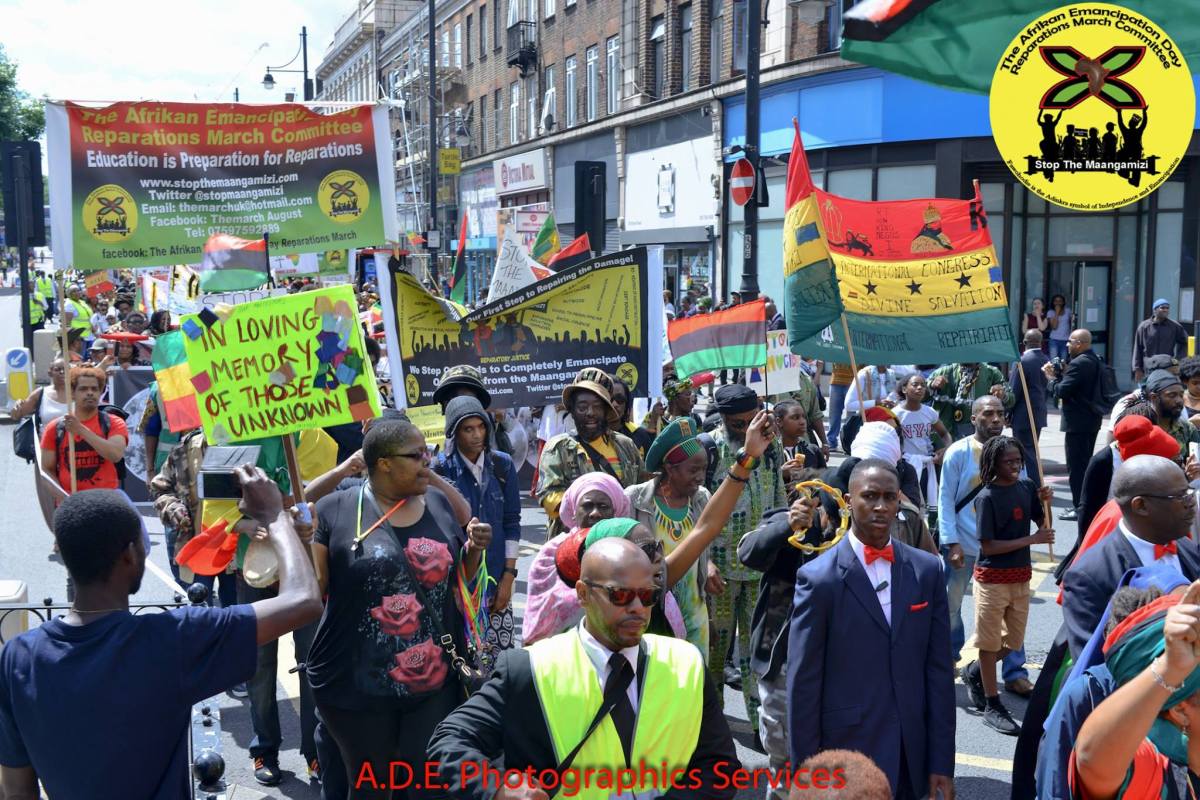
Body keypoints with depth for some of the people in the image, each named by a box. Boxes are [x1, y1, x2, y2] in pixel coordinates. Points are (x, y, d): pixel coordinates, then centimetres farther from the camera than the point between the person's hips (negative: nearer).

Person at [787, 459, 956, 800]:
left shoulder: (926, 570, 2)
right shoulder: (818, 578, -11)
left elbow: (939, 670, 3)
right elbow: (803, 685, -8)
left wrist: (942, 762, 1)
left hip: (912, 757, 4)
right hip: (845, 757, -4)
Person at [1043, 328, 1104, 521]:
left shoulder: (1078, 363, -20)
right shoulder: (1093, 361, 12)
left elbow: (1061, 391, -21)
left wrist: (1051, 377, -5)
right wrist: (1059, 375, 6)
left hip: (1078, 422, -10)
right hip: (1091, 419, 10)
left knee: (1076, 466, -5)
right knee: (1085, 463, 18)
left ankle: (1079, 507, -3)